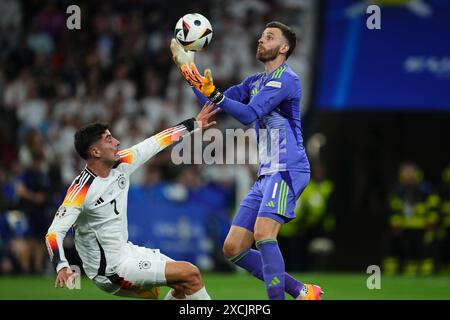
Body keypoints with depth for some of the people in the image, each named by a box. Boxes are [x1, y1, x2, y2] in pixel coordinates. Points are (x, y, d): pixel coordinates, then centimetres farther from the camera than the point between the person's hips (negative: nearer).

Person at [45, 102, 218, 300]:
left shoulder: (121, 164, -1)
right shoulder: (81, 190, -22)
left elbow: (154, 143, 10)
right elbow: (54, 233, -26)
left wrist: (195, 124, 16)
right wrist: (62, 267, -43)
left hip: (127, 251, 9)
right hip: (111, 271, -9)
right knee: (190, 274, -10)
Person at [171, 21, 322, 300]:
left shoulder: (286, 79, -9)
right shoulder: (256, 82, 19)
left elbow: (249, 114, -20)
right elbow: (214, 104, 20)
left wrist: (214, 93, -32)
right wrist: (190, 72, 10)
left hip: (287, 170, -9)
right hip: (267, 175, 9)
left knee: (263, 234, -29)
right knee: (233, 249, 4)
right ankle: (302, 292, 9)